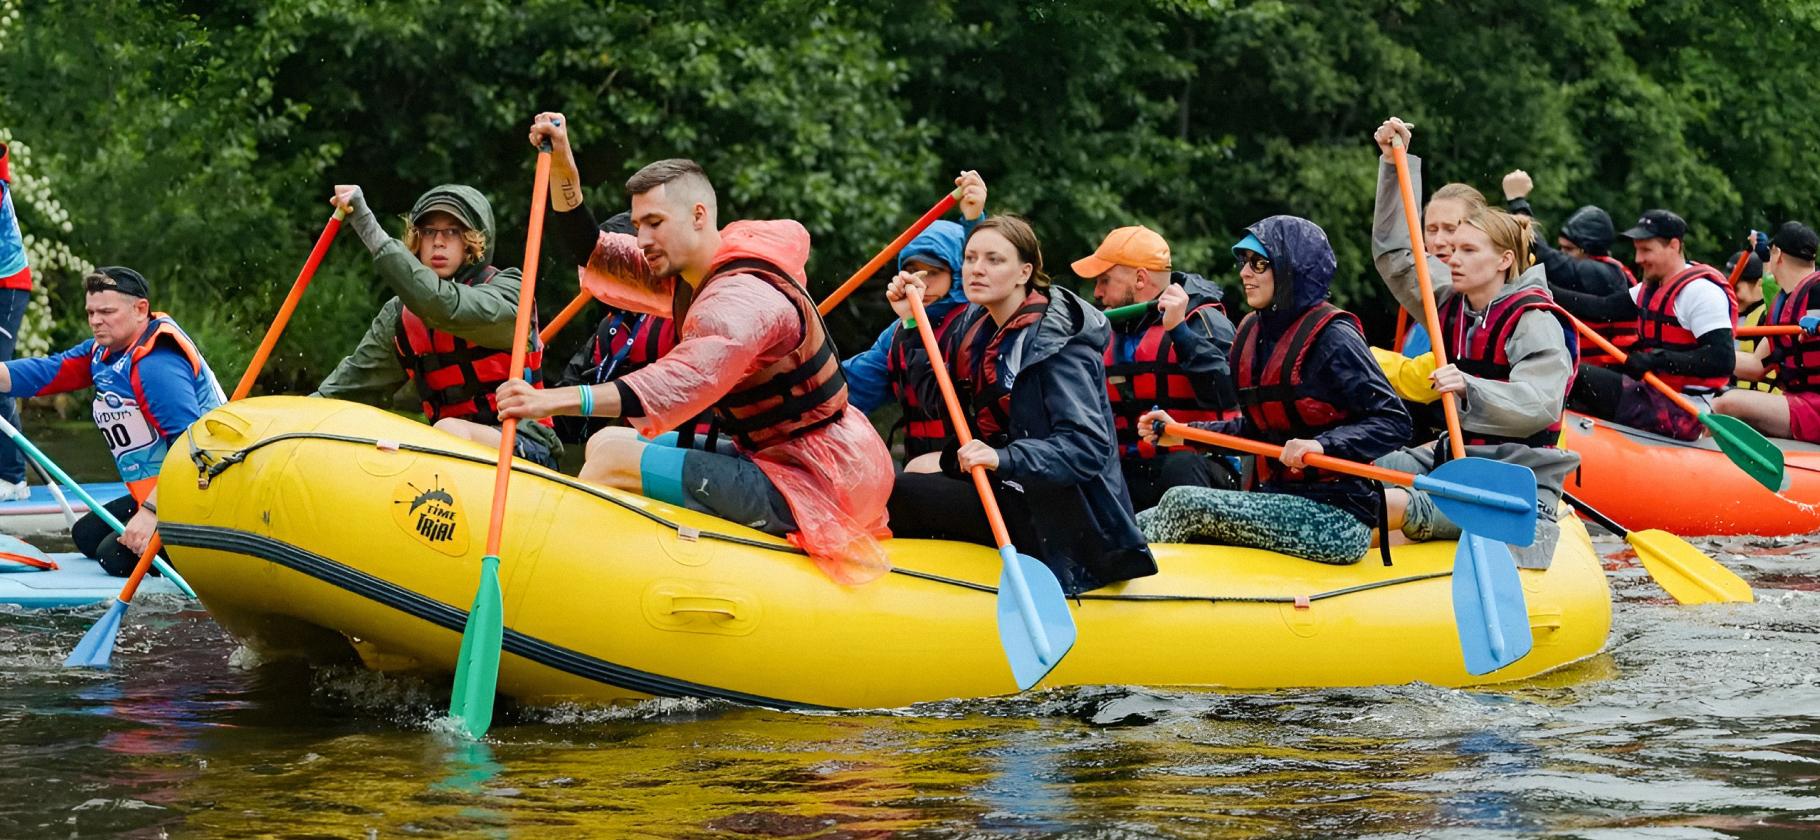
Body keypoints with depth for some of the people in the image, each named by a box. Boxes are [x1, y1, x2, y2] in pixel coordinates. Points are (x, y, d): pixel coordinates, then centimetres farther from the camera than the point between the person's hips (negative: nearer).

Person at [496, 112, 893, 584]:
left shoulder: (744, 299, -22)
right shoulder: (689, 273, 9)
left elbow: (686, 382, -39)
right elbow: (590, 254, 13)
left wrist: (557, 400, -47)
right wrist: (562, 167, -2)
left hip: (813, 487, -11)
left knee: (613, 459, -19)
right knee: (605, 443, 17)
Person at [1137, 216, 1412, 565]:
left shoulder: (1330, 338, -13)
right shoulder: (1252, 333, 12)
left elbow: (1394, 423, -17)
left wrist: (1322, 445, -29)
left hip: (1338, 520, -9)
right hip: (1279, 498, 9)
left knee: (1184, 503, -19)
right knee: (1142, 524, -2)